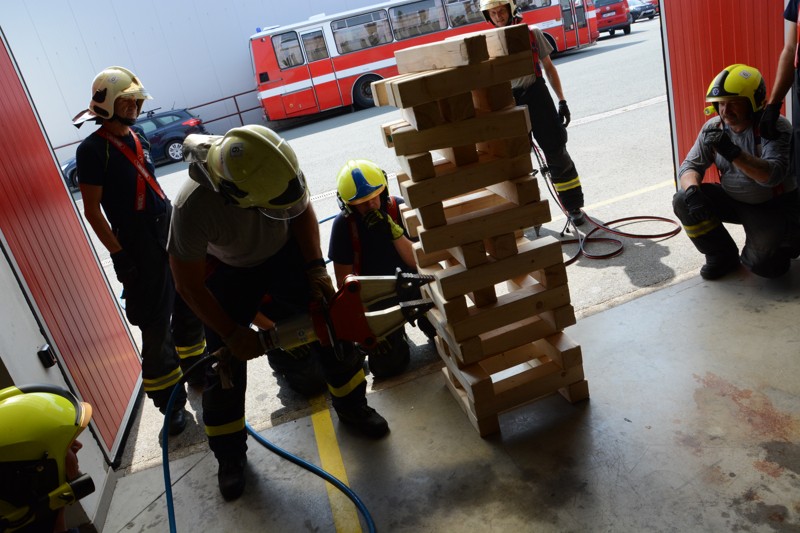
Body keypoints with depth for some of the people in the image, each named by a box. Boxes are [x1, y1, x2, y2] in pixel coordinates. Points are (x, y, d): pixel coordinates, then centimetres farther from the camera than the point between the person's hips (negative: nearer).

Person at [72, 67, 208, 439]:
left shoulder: (138, 139, 11)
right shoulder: (93, 150, -12)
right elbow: (93, 211, -12)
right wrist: (120, 255, -15)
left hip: (171, 234, 8)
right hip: (138, 250, -8)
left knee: (190, 310, 19)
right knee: (156, 330, 0)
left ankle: (197, 369, 41)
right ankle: (171, 403, 14)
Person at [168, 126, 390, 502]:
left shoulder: (277, 168, -32)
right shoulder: (193, 206, -40)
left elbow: (302, 210, -9)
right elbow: (188, 285, -25)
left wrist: (315, 267, -16)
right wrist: (231, 333, -21)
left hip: (284, 251, 3)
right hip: (229, 272, -2)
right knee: (226, 361, -1)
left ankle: (352, 406, 25)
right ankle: (230, 455, 22)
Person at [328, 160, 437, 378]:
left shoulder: (399, 208, -14)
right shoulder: (343, 224, -17)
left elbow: (417, 262, -13)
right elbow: (344, 282, -13)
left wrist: (393, 231, -30)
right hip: (376, 294, -1)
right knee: (388, 365, -10)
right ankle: (395, 332, 23)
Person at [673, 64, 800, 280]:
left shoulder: (776, 128, -20)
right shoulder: (713, 128, -5)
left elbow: (772, 175, -33)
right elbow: (690, 165, -7)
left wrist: (733, 152, -46)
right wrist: (692, 191, -30)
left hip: (774, 206, -5)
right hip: (733, 200, 5)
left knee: (762, 265, -21)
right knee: (683, 200, -18)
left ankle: (782, 245, 20)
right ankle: (723, 256, 2)